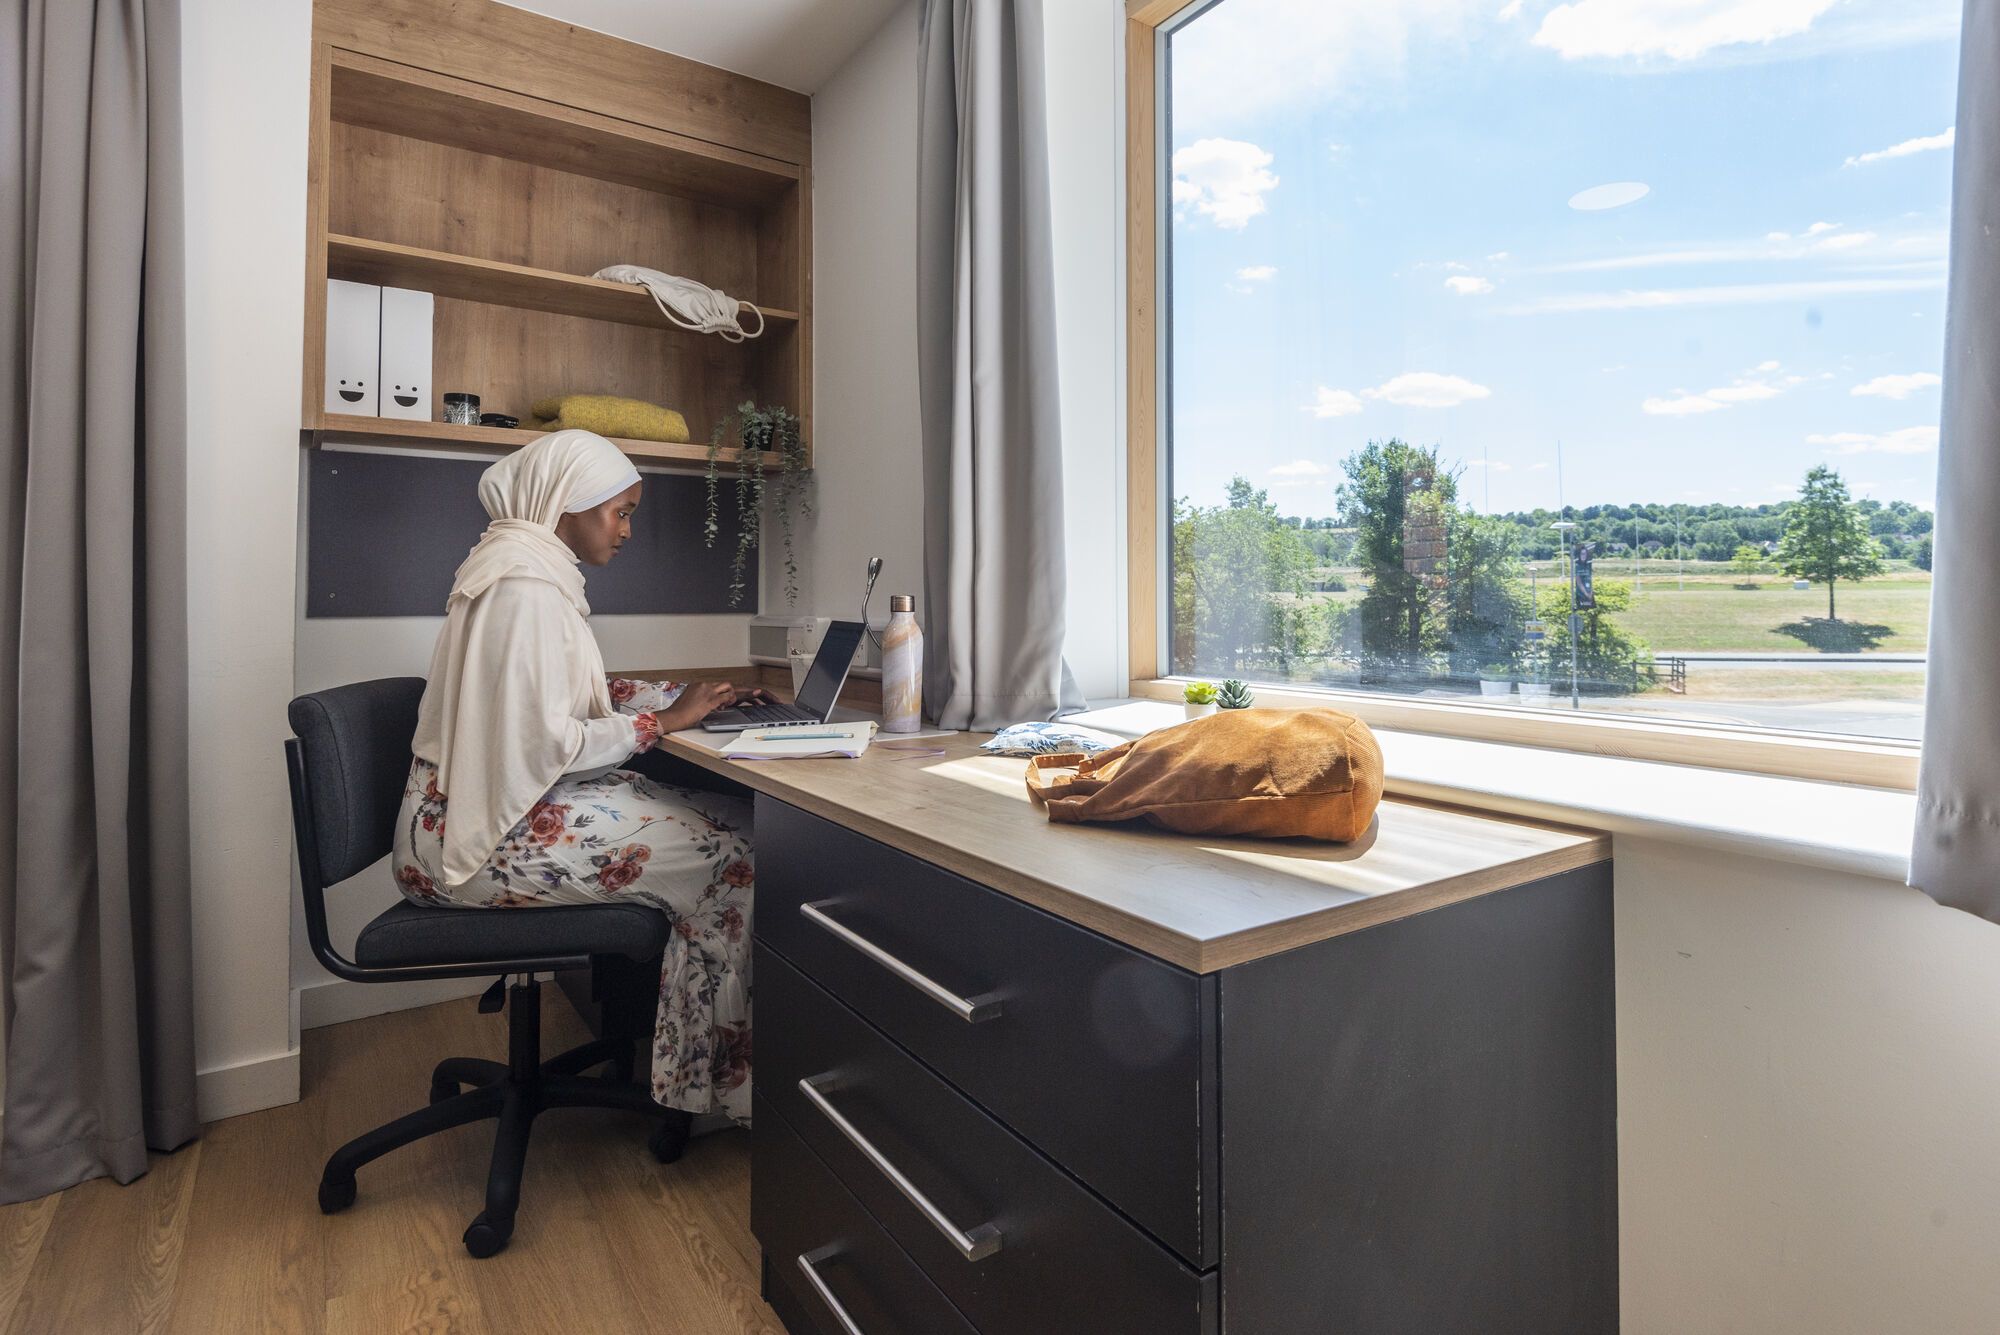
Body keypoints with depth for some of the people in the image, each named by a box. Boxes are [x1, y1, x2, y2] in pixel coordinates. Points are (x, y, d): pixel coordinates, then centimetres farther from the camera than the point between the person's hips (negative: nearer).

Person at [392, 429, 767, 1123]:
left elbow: (572, 698, 19)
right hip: (485, 834, -10)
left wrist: (680, 696, 9)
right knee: (726, 858, -15)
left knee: (735, 817, 0)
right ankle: (703, 1081, 1)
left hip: (509, 802, 10)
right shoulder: (525, 583, -18)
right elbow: (545, 745, -24)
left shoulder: (532, 569, 15)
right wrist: (664, 720, -13)